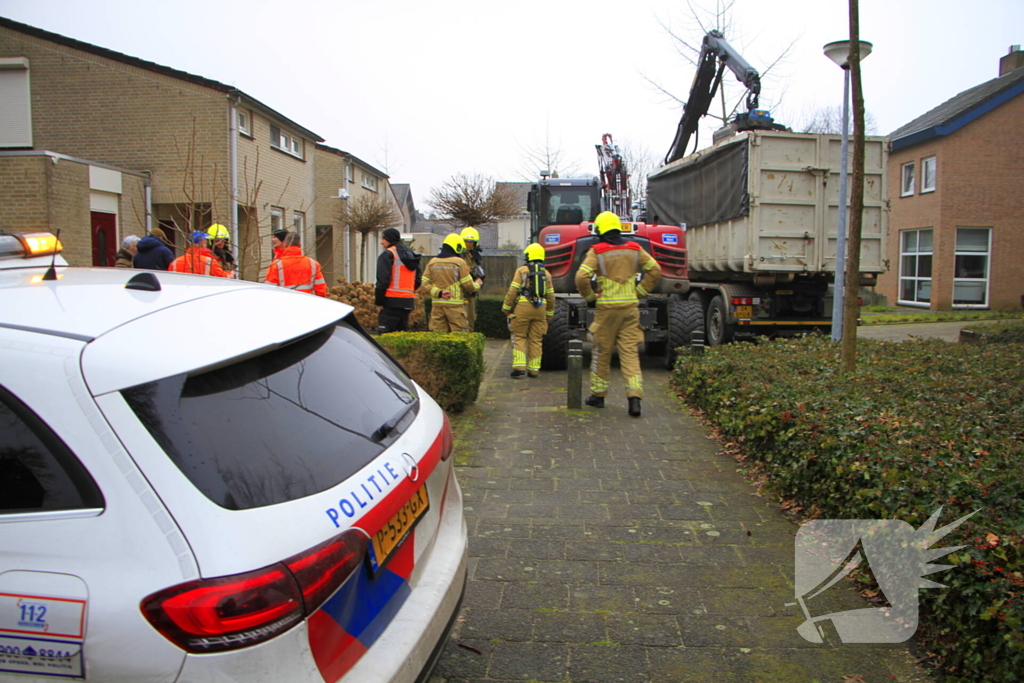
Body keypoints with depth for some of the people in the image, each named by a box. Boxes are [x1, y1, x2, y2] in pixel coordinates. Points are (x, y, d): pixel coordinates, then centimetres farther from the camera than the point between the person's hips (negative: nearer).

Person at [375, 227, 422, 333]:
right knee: (402, 333, 14)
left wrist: (379, 301, -7)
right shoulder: (411, 254, 20)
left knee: (385, 333, -8)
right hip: (408, 301, 8)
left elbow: (383, 280, -12)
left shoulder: (387, 254, -5)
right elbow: (418, 281, 20)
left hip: (392, 301, -8)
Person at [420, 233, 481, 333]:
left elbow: (424, 284, 1)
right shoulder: (459, 262, -6)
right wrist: (477, 284, 17)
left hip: (437, 305, 4)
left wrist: (438, 293, -6)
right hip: (455, 305, -4)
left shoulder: (432, 262, 8)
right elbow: (468, 285, -3)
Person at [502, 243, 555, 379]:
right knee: (536, 340, 8)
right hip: (540, 309, 3)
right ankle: (533, 370, 10)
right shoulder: (546, 274, 13)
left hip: (523, 307, -3)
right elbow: (551, 297, 14)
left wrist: (506, 308, 3)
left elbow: (513, 291, -5)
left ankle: (519, 367, -7)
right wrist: (549, 314, 22)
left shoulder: (522, 271, 1)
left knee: (519, 337, 4)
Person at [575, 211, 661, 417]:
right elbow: (655, 271, 6)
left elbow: (581, 277, -17)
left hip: (607, 307, -2)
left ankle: (598, 394, 21)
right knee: (630, 352, 1)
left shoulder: (597, 251, -6)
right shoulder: (634, 249, 6)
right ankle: (634, 396, -11)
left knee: (602, 352, 10)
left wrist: (590, 296, -1)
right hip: (630, 307, 3)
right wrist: (639, 291, 9)